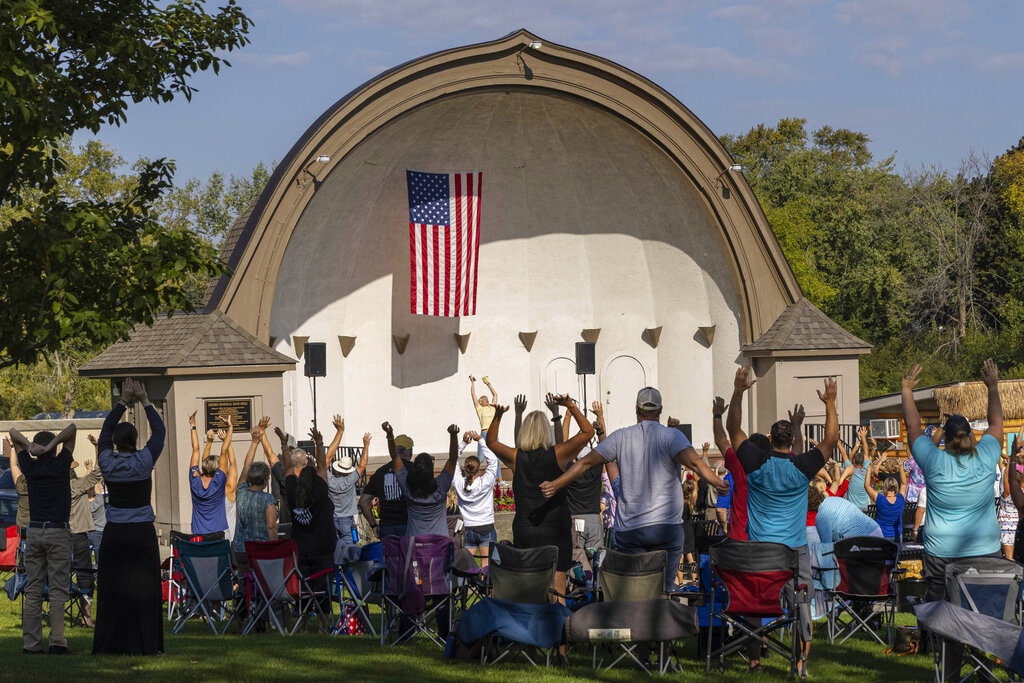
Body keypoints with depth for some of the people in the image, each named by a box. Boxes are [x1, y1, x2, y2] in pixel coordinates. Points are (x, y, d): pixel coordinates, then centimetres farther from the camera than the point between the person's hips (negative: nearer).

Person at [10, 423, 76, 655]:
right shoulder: (60, 466, -4)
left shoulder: (29, 467, 4)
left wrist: (29, 445, -4)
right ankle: (57, 642, -10)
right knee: (58, 591, -4)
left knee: (33, 591, 2)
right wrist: (51, 446, -10)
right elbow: (72, 429, 0)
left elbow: (13, 433, 14)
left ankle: (31, 644, -2)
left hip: (34, 532, 3)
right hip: (57, 532, -3)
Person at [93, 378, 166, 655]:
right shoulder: (143, 461, -10)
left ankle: (110, 644, 7)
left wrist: (122, 403, 17)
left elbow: (105, 431, 13)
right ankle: (145, 644, -1)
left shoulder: (107, 463, -3)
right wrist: (145, 403, 10)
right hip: (142, 533, -2)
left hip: (114, 534, 2)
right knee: (143, 588, 0)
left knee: (112, 588, 5)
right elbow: (159, 432, 3)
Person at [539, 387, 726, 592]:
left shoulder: (621, 437, 5)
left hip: (628, 529, 2)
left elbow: (586, 462, 6)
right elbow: (694, 461, -20)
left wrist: (556, 484, 12)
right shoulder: (671, 436, -3)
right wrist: (717, 483, -31)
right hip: (665, 527, -2)